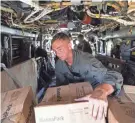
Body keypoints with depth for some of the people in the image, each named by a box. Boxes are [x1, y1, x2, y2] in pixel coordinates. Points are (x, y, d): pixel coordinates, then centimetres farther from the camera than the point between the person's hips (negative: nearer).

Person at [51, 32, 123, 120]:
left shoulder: (85, 59, -30)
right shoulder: (59, 65, -8)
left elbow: (115, 77, -42)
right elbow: (61, 85, 3)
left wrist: (102, 91, -63)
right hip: (77, 98, 3)